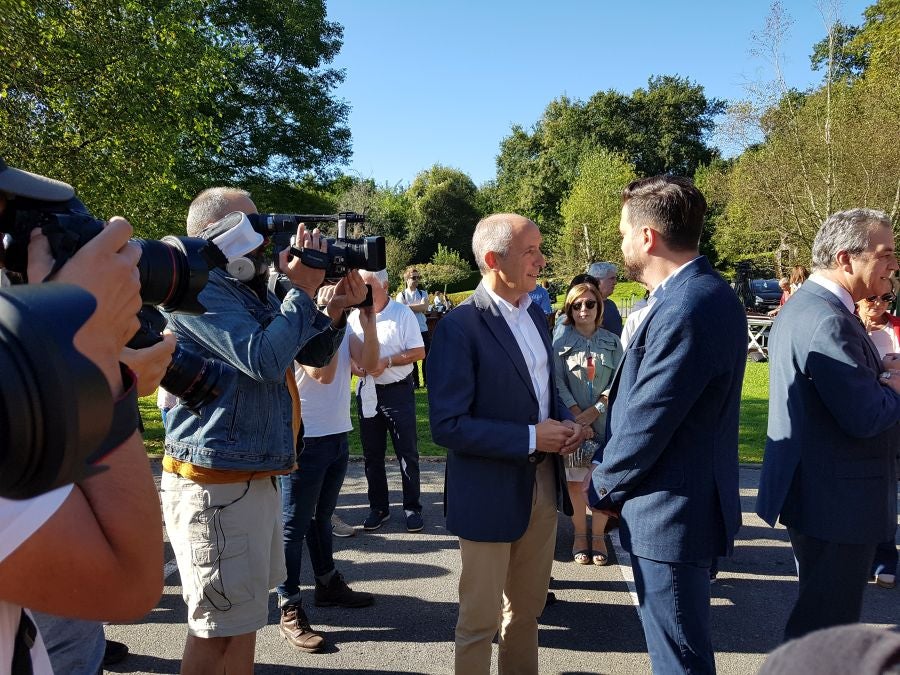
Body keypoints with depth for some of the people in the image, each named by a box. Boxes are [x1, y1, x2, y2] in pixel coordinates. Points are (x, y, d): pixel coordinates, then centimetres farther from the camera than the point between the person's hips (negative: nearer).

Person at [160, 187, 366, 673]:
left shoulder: (255, 292, 15)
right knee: (217, 628, 2)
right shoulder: (200, 290, -14)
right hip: (215, 485, -9)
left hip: (256, 479, 9)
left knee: (243, 618, 19)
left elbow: (314, 354, 16)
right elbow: (264, 360, -24)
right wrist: (303, 291, -15)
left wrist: (335, 310, -1)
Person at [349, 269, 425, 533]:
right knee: (372, 454, 11)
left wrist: (387, 362, -18)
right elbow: (352, 353, 8)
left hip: (398, 390, -4)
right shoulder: (355, 316, 7)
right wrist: (357, 365, -14)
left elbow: (419, 352, -9)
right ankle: (378, 507, 23)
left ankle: (412, 508, 13)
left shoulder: (403, 314, -6)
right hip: (367, 390, 4)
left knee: (407, 452, 1)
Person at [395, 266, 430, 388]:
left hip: (423, 330, 2)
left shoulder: (423, 293, 9)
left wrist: (408, 307, -12)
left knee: (427, 357, 2)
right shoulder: (401, 295, 3)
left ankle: (427, 381, 13)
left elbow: (424, 307, -10)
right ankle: (414, 382, 14)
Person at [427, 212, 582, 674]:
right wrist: (530, 438, -21)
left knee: (528, 607, 22)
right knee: (480, 619, 10)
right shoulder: (459, 326, -19)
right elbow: (448, 427, -22)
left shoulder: (535, 315, 6)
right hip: (491, 493, -7)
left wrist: (565, 422, -3)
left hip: (543, 484, 7)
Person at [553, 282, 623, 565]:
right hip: (572, 422, -1)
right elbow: (559, 385, -4)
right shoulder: (561, 345, 2)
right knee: (574, 482, 5)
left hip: (605, 421, 1)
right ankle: (580, 534, 19)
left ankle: (598, 536, 17)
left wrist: (595, 410, -11)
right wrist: (578, 416, -13)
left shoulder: (612, 342, 6)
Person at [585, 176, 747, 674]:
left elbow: (647, 422, -22)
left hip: (669, 514, -9)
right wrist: (607, 467, 8)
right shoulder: (704, 293, 6)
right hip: (691, 502, 9)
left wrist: (602, 487, -6)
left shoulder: (684, 309, -26)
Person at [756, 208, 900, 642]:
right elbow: (865, 417, -27)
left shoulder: (804, 305, 11)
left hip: (811, 488, 11)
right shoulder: (829, 320, -23)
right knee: (827, 627, 3)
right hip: (838, 501, -11)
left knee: (819, 611, 25)